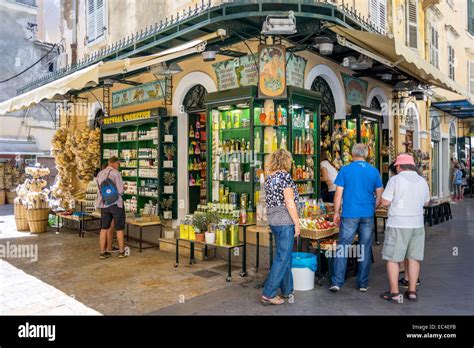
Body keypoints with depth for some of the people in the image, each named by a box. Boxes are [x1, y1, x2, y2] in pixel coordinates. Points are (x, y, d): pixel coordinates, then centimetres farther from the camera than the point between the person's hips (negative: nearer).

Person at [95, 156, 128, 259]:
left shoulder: (99, 174, 8)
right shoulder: (115, 173, -12)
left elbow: (99, 190, 11)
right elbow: (121, 191, -14)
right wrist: (123, 189, 8)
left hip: (104, 205, 5)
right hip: (116, 204, -5)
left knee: (104, 228, 10)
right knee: (119, 228, 6)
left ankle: (102, 252, 13)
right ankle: (121, 251, 13)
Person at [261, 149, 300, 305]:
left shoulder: (269, 177, 10)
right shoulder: (284, 176, -14)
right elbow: (289, 202, -18)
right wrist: (297, 223, -12)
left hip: (273, 220, 9)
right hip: (285, 222, -9)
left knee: (285, 255, 18)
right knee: (282, 257, -2)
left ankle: (287, 290, 28)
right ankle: (268, 294, 1)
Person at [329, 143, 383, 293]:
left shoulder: (345, 170, -3)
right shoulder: (374, 171, 5)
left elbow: (338, 194, -4)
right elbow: (379, 195, 7)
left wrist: (336, 213, 4)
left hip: (349, 215, -2)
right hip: (368, 216, 3)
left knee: (342, 248, 2)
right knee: (365, 249, 9)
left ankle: (337, 282, 2)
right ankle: (363, 283, 17)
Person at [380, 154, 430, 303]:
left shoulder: (395, 180, -10)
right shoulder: (423, 181, 7)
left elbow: (385, 202, -11)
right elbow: (426, 202, 18)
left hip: (398, 225, -5)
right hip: (417, 224, 5)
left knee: (393, 258, 3)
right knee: (414, 258, 11)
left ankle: (394, 293, 6)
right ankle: (412, 291, 18)